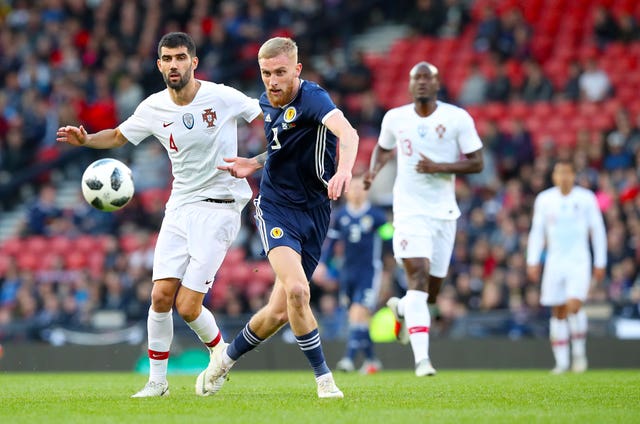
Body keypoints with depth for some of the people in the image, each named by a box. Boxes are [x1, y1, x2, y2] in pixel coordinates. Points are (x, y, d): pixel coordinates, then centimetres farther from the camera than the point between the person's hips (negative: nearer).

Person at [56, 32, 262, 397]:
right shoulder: (154, 109, 1)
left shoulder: (222, 97, -10)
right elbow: (118, 136, 16)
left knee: (187, 306, -11)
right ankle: (158, 380, 9)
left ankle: (221, 353, 20)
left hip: (220, 207, -4)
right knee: (161, 295, -6)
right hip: (181, 206, 4)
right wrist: (85, 140, -1)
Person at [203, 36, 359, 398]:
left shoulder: (312, 98, -17)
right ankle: (324, 378, -12)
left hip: (313, 214, -3)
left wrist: (344, 169, -58)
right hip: (276, 208, 3)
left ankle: (227, 357, 32)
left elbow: (346, 132, -38)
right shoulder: (268, 102, 6)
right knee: (296, 290, -24)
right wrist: (254, 164, 7)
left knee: (280, 311, 2)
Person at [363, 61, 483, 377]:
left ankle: (401, 308, 45)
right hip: (409, 211, -1)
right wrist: (373, 169, 1)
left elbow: (477, 162, -4)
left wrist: (439, 167, -18)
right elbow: (382, 148, 22)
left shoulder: (457, 118, -4)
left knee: (431, 292, 7)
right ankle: (421, 358, -24)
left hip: (444, 212, 1)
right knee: (418, 276, -21)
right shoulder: (395, 118, 2)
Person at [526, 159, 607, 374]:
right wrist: (533, 261, 4)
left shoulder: (586, 198, 0)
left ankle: (579, 352, -1)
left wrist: (600, 262, 3)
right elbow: (537, 231, 11)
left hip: (579, 261, -2)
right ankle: (561, 362, 7)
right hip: (555, 262, 2)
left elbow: (598, 230, 5)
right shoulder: (544, 199, 5)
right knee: (558, 313, 2)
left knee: (574, 306, -19)